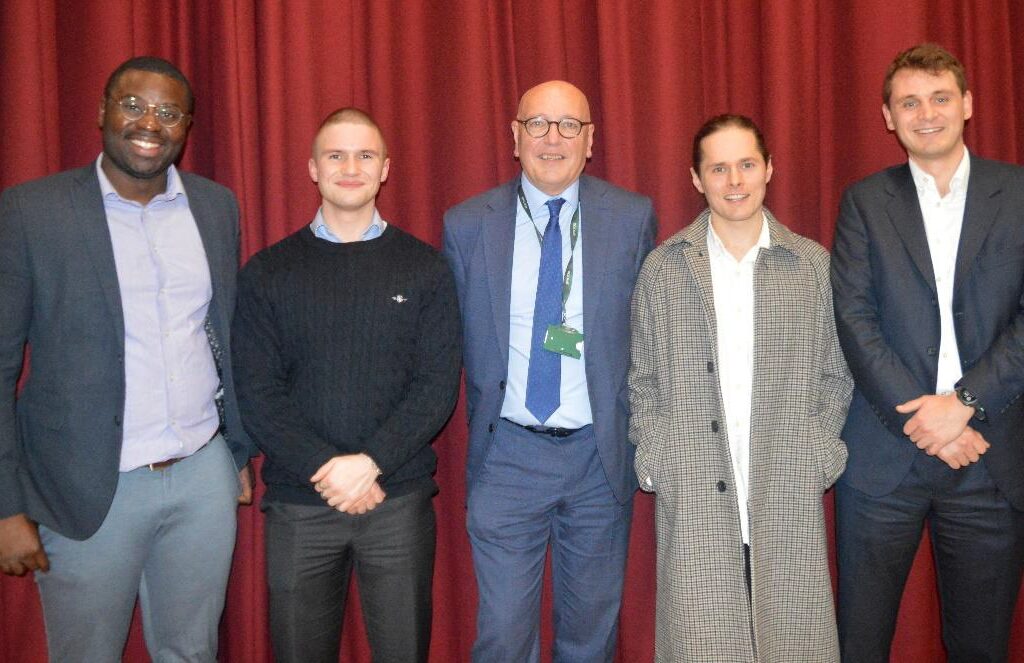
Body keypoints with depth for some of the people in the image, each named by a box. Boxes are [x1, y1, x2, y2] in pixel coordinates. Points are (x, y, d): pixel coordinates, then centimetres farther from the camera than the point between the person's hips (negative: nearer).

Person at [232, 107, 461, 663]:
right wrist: (326, 468, -13)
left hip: (400, 498, 0)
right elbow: (257, 393, -1)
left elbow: (437, 385, -3)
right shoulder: (267, 272, 4)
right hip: (298, 502, 1)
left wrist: (369, 463, -14)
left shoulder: (424, 268, 4)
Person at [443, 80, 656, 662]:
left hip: (601, 455, 1)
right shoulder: (466, 225, -1)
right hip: (506, 455, 0)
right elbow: (459, 339, 7)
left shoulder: (633, 218, -1)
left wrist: (640, 437, 3)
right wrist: (482, 424, 5)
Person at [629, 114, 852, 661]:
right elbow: (642, 381, 8)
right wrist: (655, 463, -1)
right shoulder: (662, 268, 5)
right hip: (693, 501, -1)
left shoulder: (814, 265, 6)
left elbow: (838, 374, 10)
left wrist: (820, 456, 1)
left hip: (790, 498, 1)